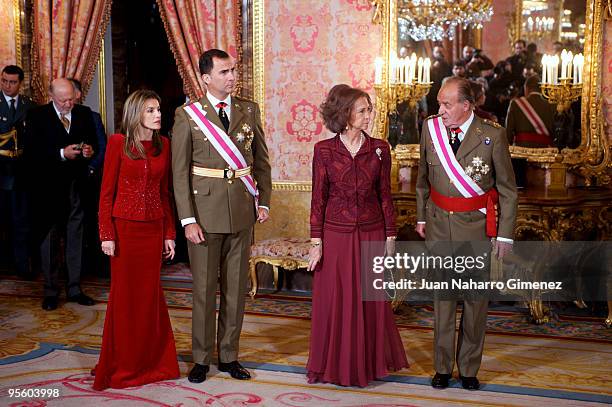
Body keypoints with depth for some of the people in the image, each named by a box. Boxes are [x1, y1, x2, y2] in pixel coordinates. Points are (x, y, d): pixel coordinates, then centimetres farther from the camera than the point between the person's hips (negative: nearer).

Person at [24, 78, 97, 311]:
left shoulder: (84, 113, 7)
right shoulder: (36, 116, -4)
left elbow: (93, 142, 16)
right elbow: (30, 154, -10)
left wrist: (90, 150, -8)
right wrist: (61, 154, -20)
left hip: (76, 185, 3)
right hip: (48, 186, -3)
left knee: (75, 238, 7)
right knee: (48, 239, 6)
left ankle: (74, 288, 17)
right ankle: (50, 291, 16)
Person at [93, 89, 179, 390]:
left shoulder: (163, 145, 6)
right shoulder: (118, 143, -5)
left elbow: (165, 193, 9)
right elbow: (107, 192, -5)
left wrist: (169, 233, 6)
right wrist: (106, 235, -11)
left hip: (154, 229, 3)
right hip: (125, 227, -3)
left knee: (149, 294, 9)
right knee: (125, 295, 6)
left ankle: (151, 362, 23)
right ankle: (122, 365, 20)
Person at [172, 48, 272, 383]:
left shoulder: (249, 110, 8)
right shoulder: (187, 115, -2)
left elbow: (262, 161, 13)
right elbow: (180, 172, -4)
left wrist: (263, 201, 4)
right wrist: (188, 220, -10)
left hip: (242, 212, 3)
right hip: (205, 212, -3)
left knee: (236, 288, 9)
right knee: (204, 289, 5)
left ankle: (228, 355, 23)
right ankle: (201, 358, 19)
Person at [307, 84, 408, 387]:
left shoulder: (380, 149, 0)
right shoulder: (324, 150, -5)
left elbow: (385, 195, 4)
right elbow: (318, 199, -2)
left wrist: (390, 236, 2)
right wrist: (316, 242, -5)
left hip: (371, 233, 1)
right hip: (336, 234, -1)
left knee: (370, 300, 9)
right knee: (334, 301, 7)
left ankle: (369, 362, 28)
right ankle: (335, 364, 25)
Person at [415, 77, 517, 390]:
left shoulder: (492, 136, -9)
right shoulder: (430, 129, 0)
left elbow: (508, 189, -2)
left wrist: (505, 234, -4)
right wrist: (421, 216, 15)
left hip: (476, 225, -2)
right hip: (439, 224, 2)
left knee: (476, 297, 6)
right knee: (442, 295, 6)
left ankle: (469, 368, 21)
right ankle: (442, 367, 18)